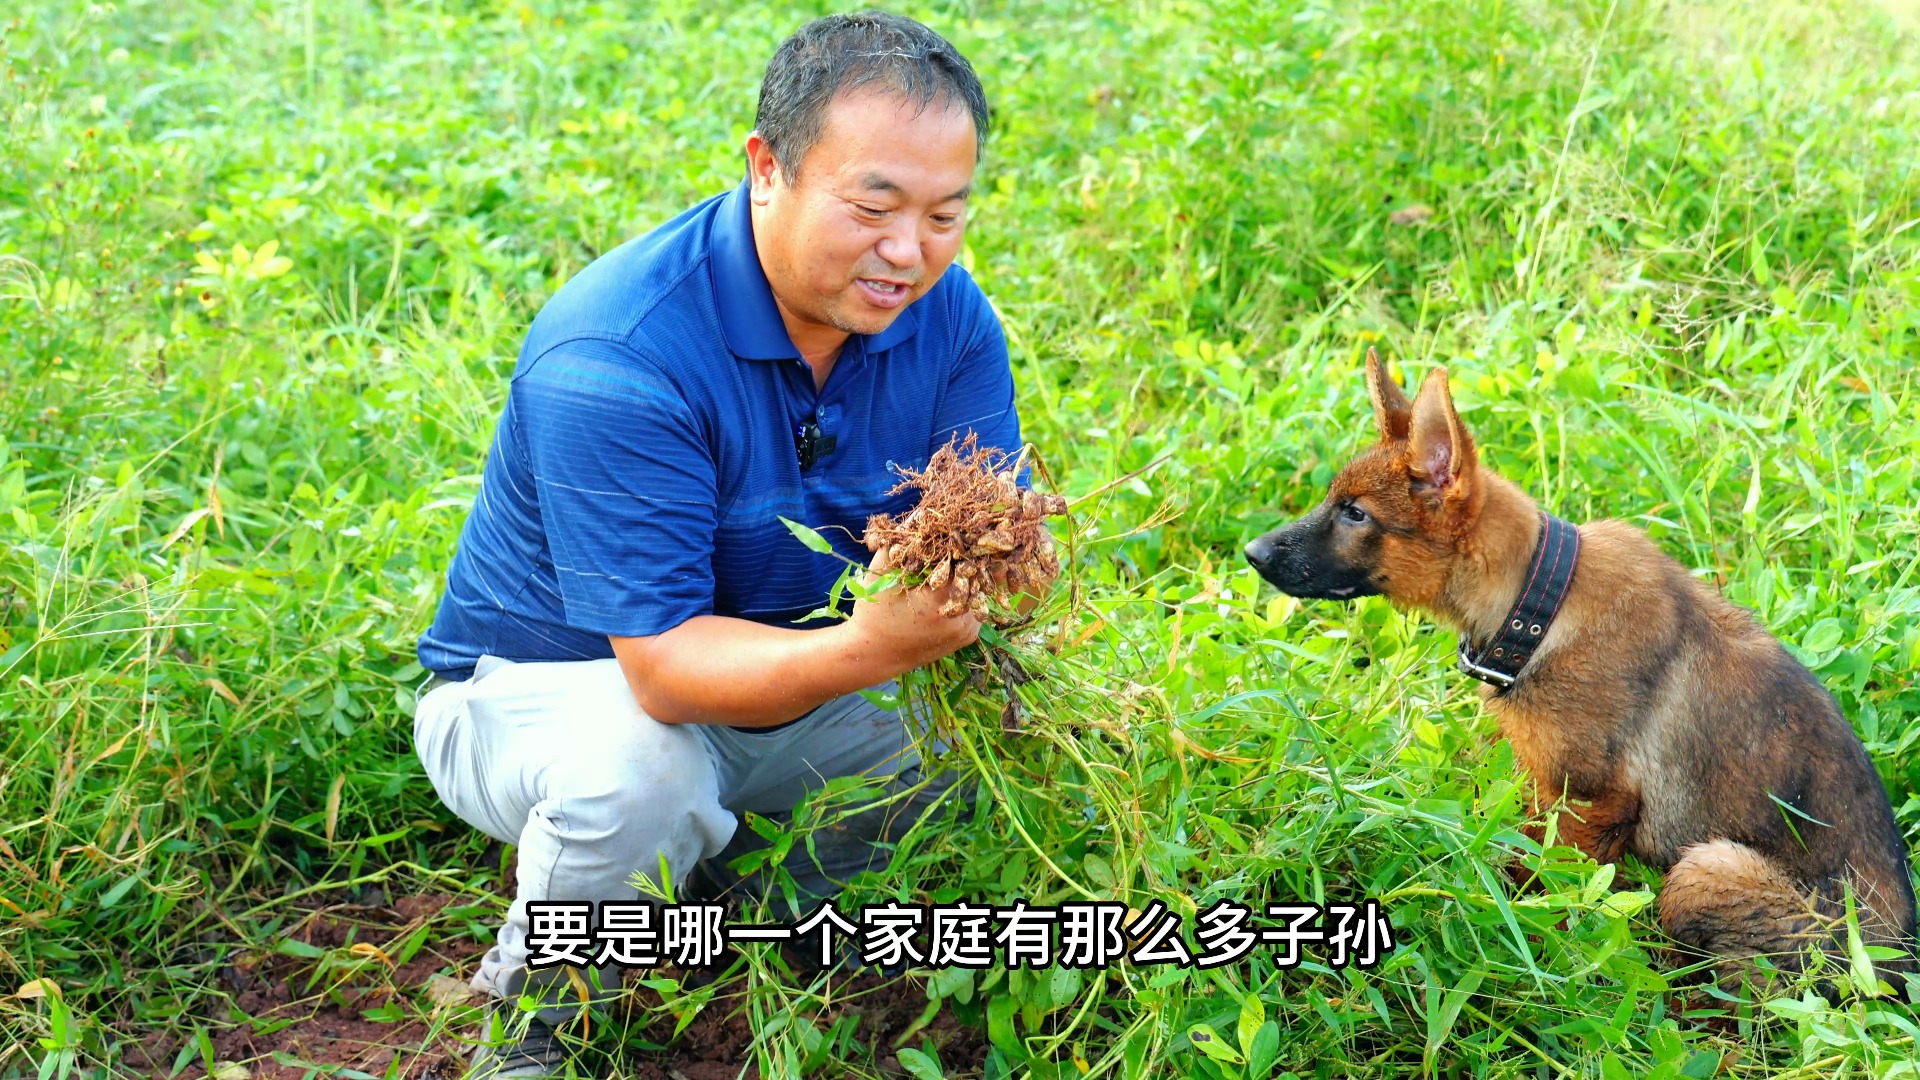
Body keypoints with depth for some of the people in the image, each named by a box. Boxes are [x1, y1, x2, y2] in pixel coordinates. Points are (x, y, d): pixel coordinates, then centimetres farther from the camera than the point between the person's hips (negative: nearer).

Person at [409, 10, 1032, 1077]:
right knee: (641, 768, -38)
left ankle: (779, 899, 12)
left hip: (782, 677, 6)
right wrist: (869, 647, -53)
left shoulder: (947, 316, -12)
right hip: (542, 687, -5)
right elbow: (664, 666, -35)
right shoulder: (613, 356, -32)